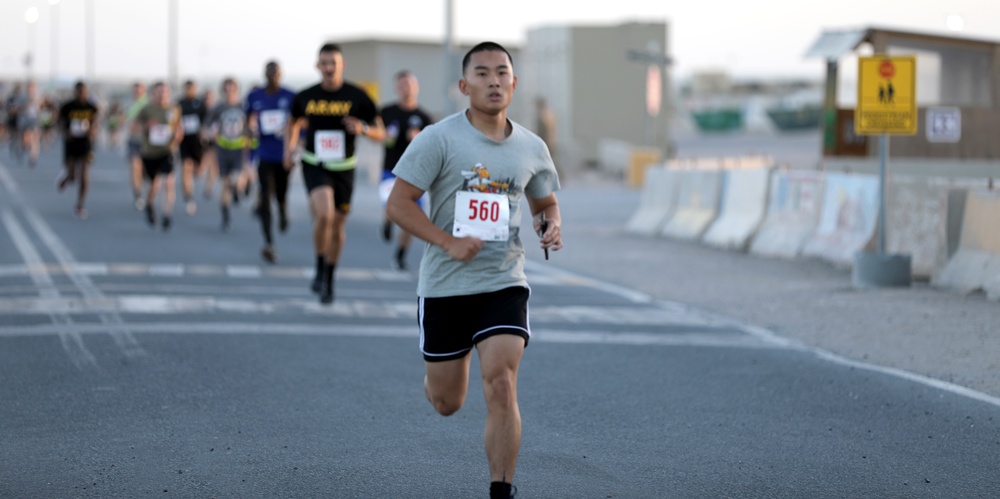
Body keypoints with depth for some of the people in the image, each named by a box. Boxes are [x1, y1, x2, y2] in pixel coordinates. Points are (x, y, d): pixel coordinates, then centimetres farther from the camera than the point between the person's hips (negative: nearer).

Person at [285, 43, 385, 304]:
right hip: (314, 165, -1)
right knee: (324, 214, -26)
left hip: (343, 168, 1)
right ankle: (320, 270, -5)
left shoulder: (357, 96, -7)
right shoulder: (305, 97, -2)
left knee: (338, 225, 11)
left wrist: (363, 129, -23)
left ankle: (329, 281, 33)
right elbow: (294, 123, 19)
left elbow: (380, 133, -3)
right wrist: (290, 147, 4)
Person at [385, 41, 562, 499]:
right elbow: (398, 204, -9)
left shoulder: (532, 148, 4)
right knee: (446, 404, 11)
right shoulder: (439, 139, -9)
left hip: (504, 285, 1)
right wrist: (449, 242, -20)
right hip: (445, 287, -1)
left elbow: (545, 203, 20)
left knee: (501, 387, -17)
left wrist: (551, 224, -3)